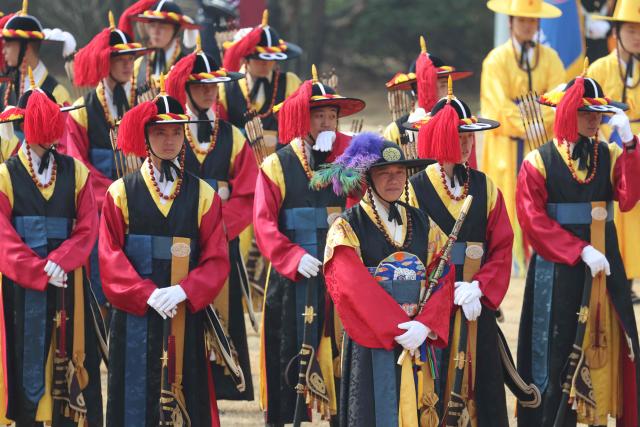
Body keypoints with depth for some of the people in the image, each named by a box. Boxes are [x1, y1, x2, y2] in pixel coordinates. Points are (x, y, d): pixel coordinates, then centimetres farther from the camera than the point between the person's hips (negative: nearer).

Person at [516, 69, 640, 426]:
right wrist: (580, 251, -19)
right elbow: (534, 221, -11)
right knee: (556, 348, 0)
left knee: (606, 344, 3)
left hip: (604, 266, 3)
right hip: (557, 268, -3)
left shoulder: (611, 157, 5)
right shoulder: (539, 163, -4)